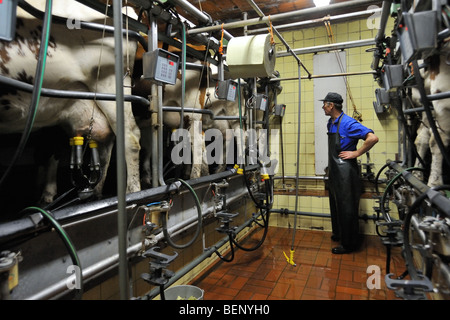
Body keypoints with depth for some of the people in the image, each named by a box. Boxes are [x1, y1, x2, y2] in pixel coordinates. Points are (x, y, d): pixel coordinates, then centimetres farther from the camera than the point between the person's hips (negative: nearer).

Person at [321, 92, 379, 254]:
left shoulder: (348, 123, -18)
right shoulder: (331, 123, 9)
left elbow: (373, 138, -26)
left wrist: (356, 153, -18)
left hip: (345, 171, -9)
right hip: (334, 170, 9)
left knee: (346, 207, 0)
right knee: (335, 204, 20)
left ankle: (349, 244, 13)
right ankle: (338, 233, 38)